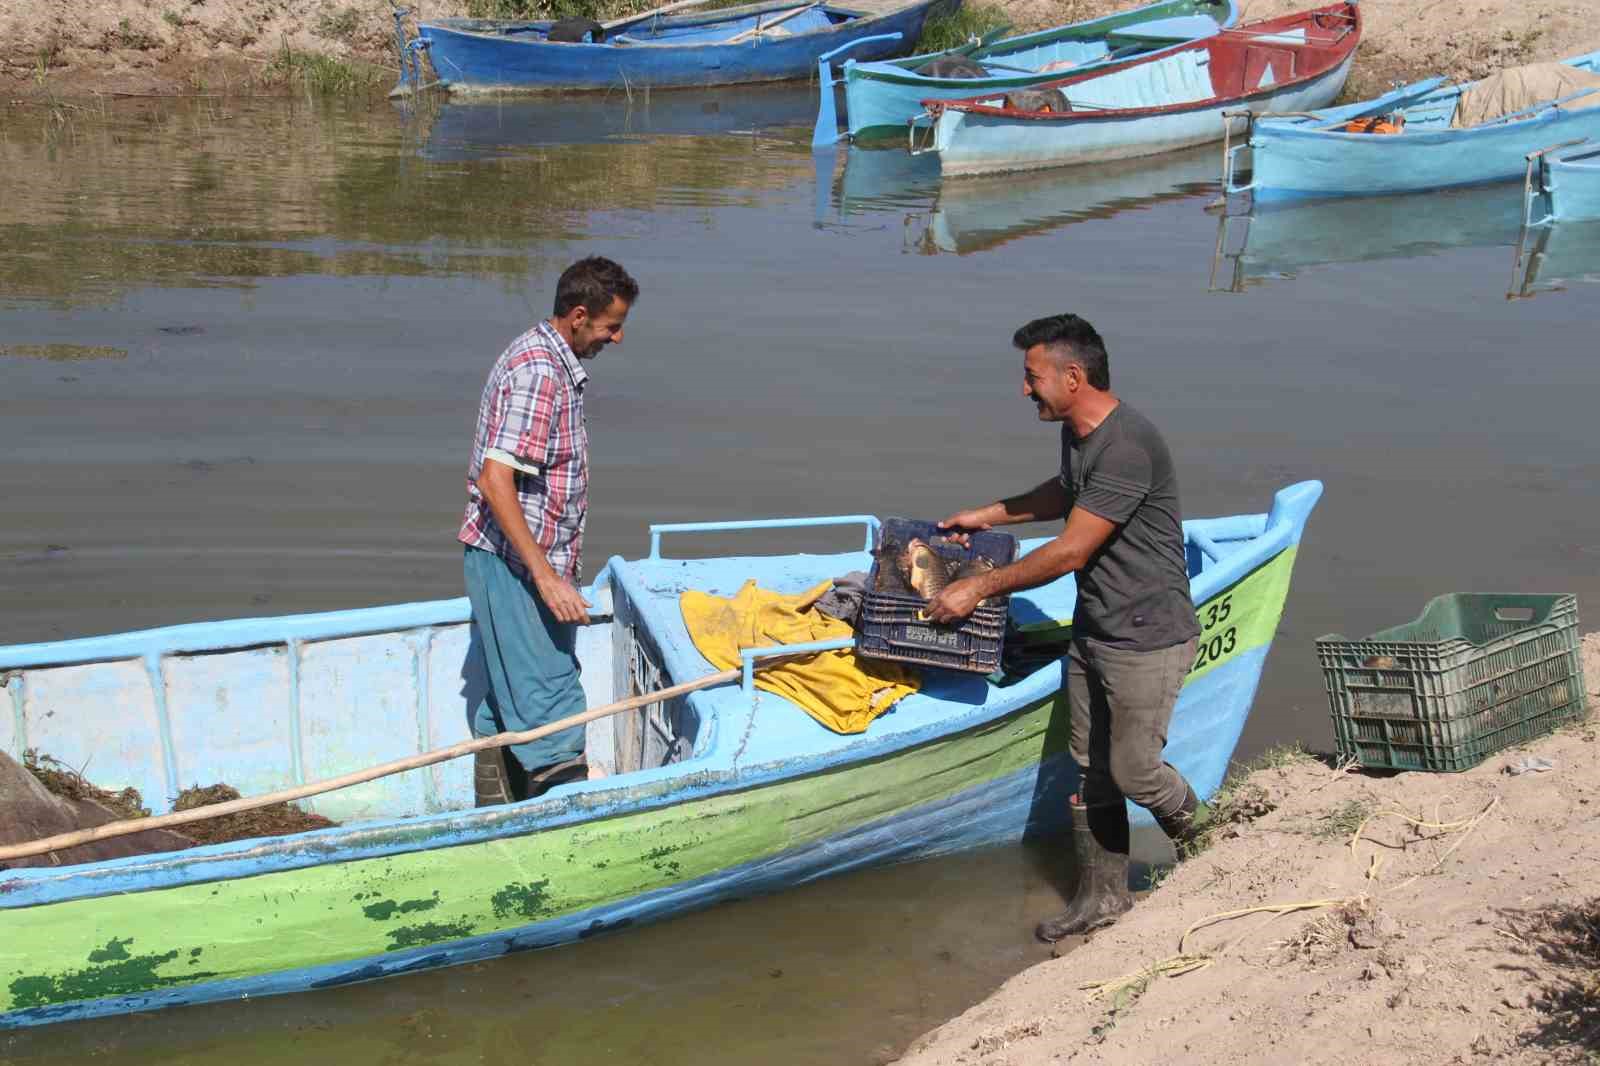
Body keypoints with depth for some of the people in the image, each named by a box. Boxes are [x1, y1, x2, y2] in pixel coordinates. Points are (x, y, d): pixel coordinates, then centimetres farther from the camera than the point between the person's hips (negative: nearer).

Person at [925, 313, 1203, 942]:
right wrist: (989, 515, 25)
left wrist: (979, 588, -17)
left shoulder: (1126, 448, -27)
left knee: (1132, 769, -1)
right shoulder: (1078, 433, 5)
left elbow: (1070, 553, -25)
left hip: (1148, 640, -9)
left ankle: (1196, 831, 30)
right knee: (1091, 771, 13)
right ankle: (1101, 896, 26)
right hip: (1091, 632, 9)